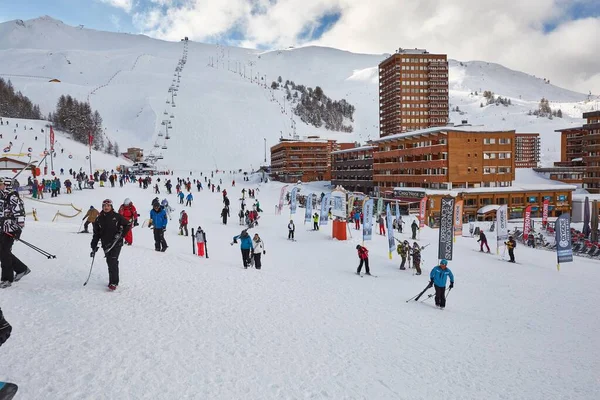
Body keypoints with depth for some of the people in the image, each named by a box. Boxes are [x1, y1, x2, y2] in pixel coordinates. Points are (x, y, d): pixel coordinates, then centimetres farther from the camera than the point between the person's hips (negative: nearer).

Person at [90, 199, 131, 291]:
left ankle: (113, 282, -10)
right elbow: (96, 234, 12)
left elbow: (128, 225, 2)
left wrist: (121, 234, -8)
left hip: (116, 243, -4)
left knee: (113, 261, -13)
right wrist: (94, 247, 9)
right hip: (106, 244, 4)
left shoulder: (117, 216, -3)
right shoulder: (99, 219, 8)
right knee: (109, 262, 7)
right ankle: (114, 280, 21)